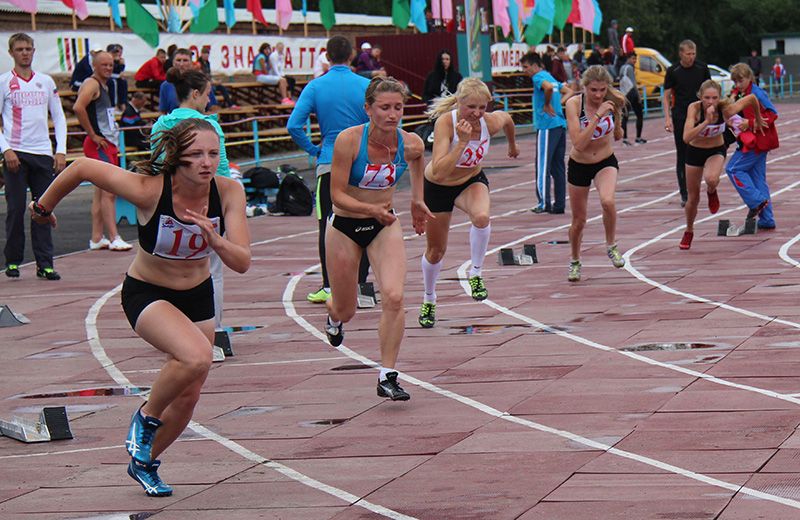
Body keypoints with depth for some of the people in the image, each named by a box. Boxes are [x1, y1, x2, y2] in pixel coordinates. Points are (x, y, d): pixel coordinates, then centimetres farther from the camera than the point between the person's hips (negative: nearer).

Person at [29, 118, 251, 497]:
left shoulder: (228, 192, -19)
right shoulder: (148, 190, -29)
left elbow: (242, 263, -18)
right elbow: (83, 168, -17)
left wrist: (216, 240, -39)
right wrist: (44, 207, -2)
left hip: (197, 295, 5)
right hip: (147, 294, -5)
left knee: (188, 395, 12)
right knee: (197, 357, -32)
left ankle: (144, 463, 39)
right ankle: (146, 417, -3)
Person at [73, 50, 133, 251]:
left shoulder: (104, 86, 18)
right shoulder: (91, 84, -11)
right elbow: (78, 107, -27)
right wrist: (93, 135, -21)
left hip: (109, 144, 10)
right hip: (98, 145, -10)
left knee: (101, 192, 10)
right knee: (108, 192, -13)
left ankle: (97, 238, 12)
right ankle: (114, 238, -15)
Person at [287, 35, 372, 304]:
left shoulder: (315, 87, -3)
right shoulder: (366, 86, -3)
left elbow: (293, 126, -10)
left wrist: (313, 150, 1)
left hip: (329, 164, 0)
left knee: (328, 225, 7)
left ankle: (328, 287, 5)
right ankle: (360, 285, 10)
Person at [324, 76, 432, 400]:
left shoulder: (410, 144, -13)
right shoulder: (348, 140, -24)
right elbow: (337, 194, -22)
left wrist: (417, 199, 13)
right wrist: (372, 209, -35)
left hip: (385, 225, 2)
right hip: (344, 226, -2)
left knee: (394, 298, -21)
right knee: (345, 311, 12)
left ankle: (387, 377, -11)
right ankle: (333, 316, 52)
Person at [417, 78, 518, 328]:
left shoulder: (492, 122, -23)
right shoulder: (445, 122, -33)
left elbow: (507, 118, 6)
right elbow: (438, 171, -41)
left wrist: (512, 145, 23)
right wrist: (462, 142, -48)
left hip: (472, 181, 2)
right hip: (438, 187, -2)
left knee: (481, 217, -34)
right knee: (436, 250, 12)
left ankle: (476, 273, -10)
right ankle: (429, 300, 40)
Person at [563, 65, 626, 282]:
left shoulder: (613, 101, -13)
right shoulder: (574, 104, -21)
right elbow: (579, 144, -31)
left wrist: (618, 128, -16)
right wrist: (598, 116, -35)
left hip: (606, 162, 0)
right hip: (579, 165, 0)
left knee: (608, 201, -30)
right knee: (579, 220, 10)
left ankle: (611, 246, -5)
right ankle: (575, 261, 37)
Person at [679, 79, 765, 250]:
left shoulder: (726, 109, -27)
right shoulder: (694, 108, -29)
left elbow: (751, 98, -11)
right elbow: (686, 138, -40)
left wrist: (758, 120, 5)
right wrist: (706, 121, -46)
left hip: (716, 151, -1)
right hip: (695, 151, 1)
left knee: (711, 179, -35)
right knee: (693, 198, 10)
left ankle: (711, 192, 3)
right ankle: (689, 232, 37)